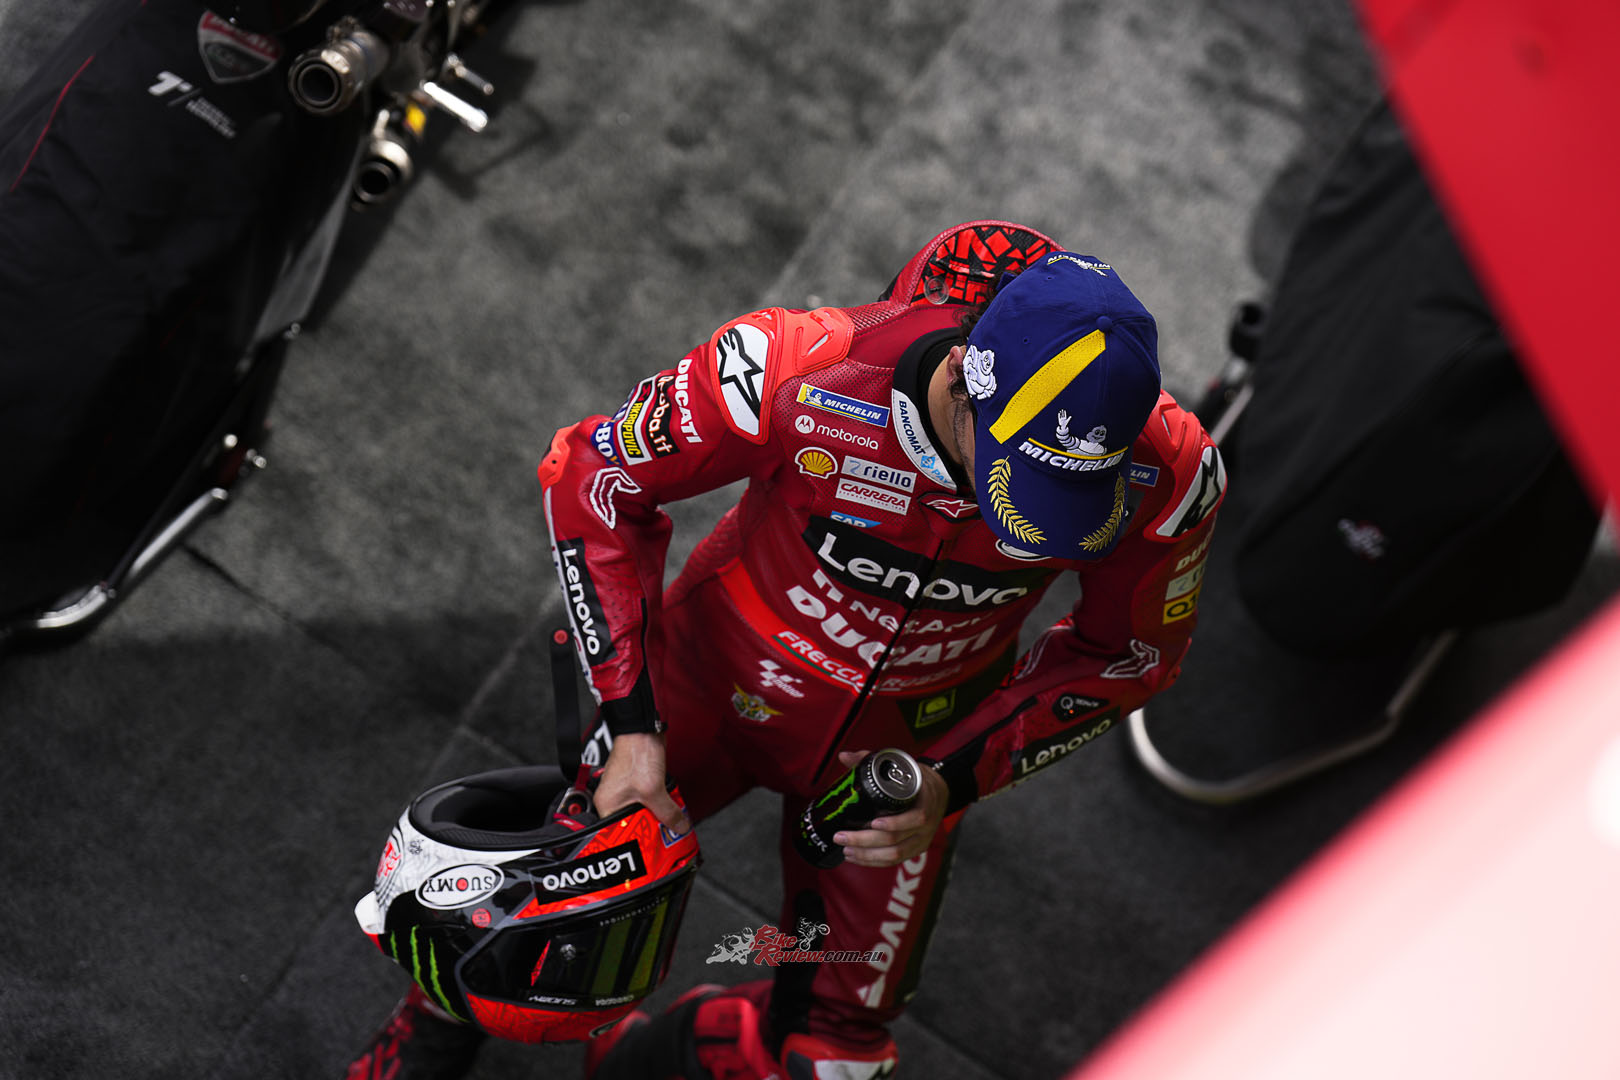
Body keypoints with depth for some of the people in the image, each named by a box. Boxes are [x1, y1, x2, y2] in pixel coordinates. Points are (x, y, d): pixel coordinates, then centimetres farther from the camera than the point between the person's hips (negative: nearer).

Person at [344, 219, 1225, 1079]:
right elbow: (592, 477, -18)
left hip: (899, 747, 2)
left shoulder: (1165, 474, -28)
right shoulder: (795, 372, -35)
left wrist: (955, 781, -17)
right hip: (718, 676, -2)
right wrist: (629, 723, -19)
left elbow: (1129, 652, -7)